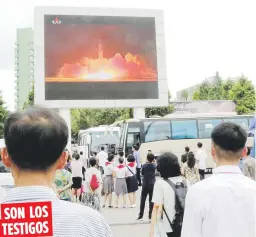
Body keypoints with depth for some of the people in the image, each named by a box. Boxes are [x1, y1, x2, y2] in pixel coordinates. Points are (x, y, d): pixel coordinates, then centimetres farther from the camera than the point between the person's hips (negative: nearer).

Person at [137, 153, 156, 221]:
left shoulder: (144, 165, -9)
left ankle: (141, 215, 8)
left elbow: (142, 173, 2)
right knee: (151, 200, 6)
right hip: (152, 185, 1)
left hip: (145, 185, -1)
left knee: (143, 200, 7)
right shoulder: (154, 166, -5)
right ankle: (150, 215, 8)